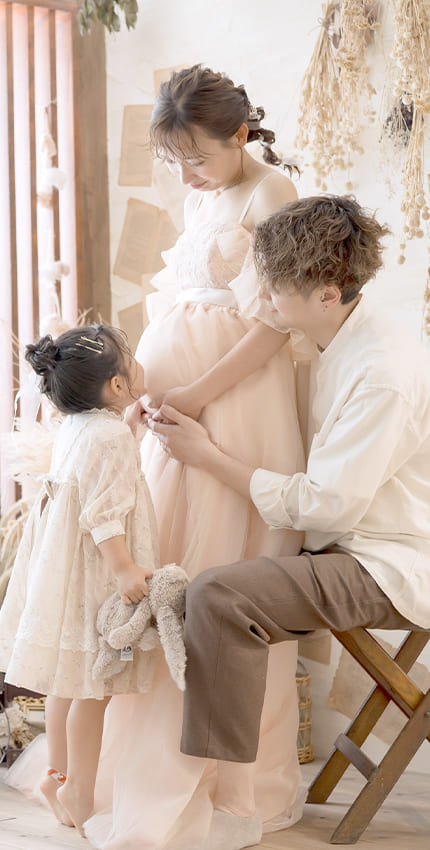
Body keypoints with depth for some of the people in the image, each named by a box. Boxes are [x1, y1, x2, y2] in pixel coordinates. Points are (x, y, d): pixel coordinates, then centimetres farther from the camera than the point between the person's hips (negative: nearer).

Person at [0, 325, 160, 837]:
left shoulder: (72, 427, 10)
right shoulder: (110, 436, -20)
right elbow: (103, 511, -25)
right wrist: (123, 566, -26)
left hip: (64, 561, 10)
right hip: (92, 573, -10)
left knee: (68, 679, 18)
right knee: (93, 683, -1)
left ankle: (59, 774, 29)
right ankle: (78, 793, 7)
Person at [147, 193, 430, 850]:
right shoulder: (342, 349, 7)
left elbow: (322, 503, -22)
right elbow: (332, 480, 17)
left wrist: (207, 455, -15)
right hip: (352, 552, 11)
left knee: (218, 597, -26)